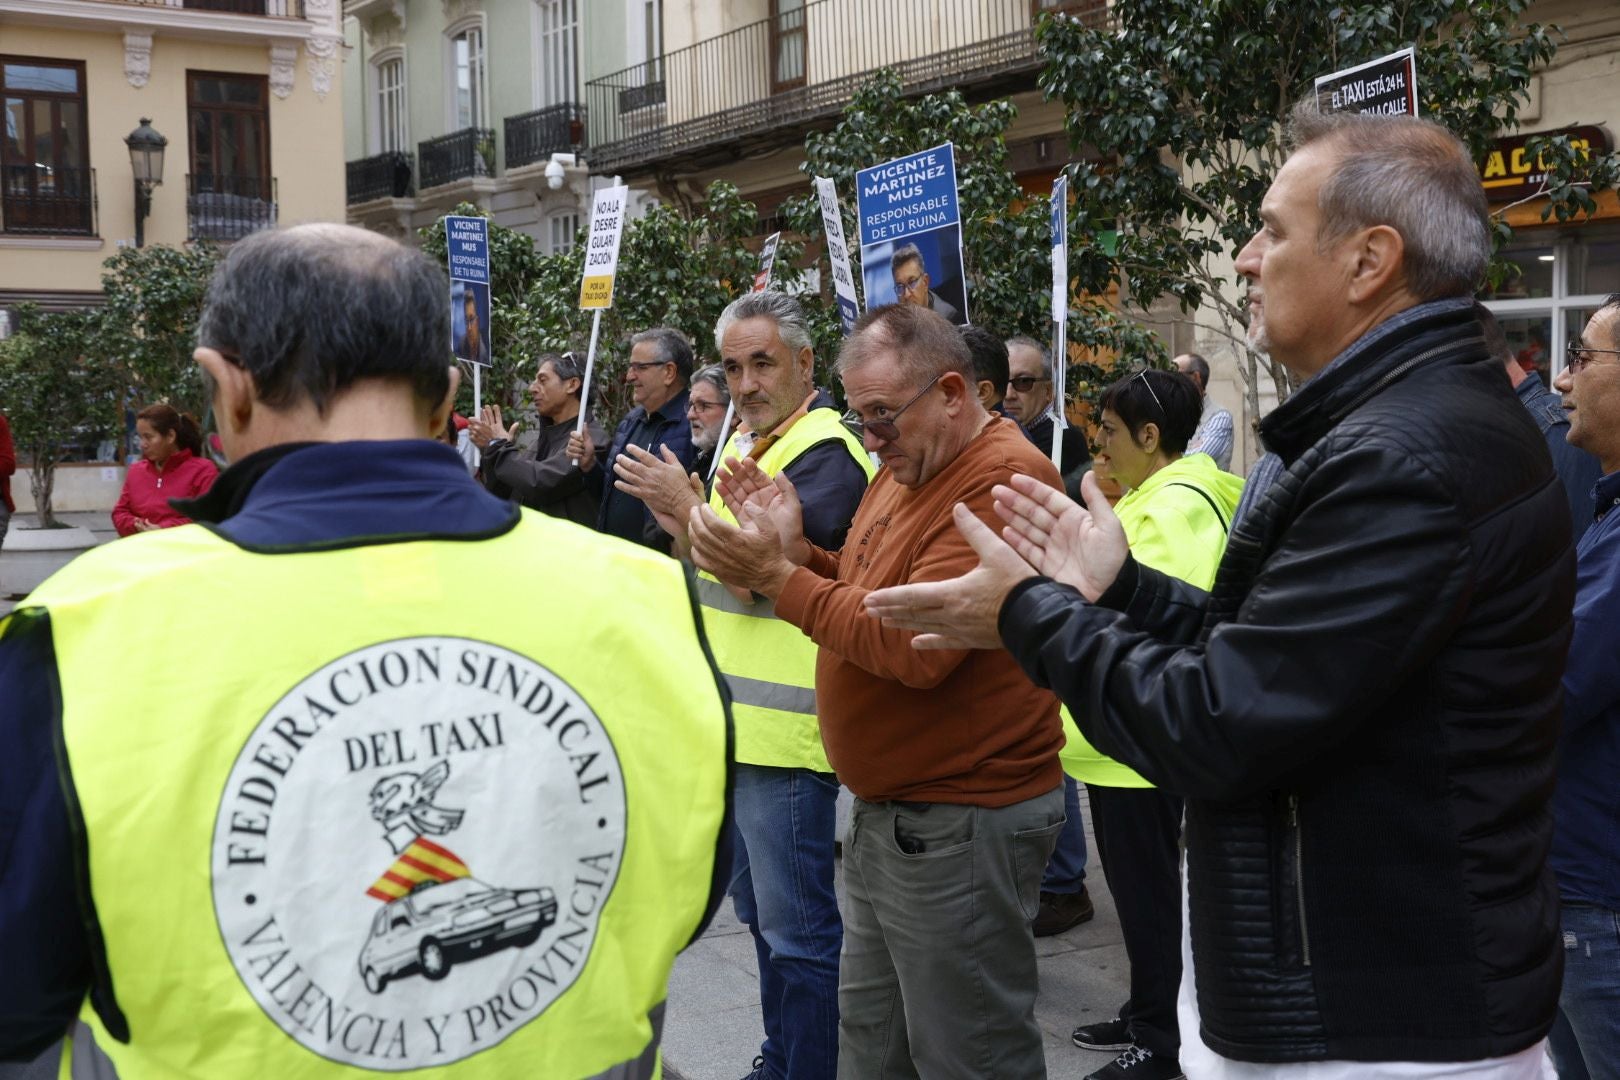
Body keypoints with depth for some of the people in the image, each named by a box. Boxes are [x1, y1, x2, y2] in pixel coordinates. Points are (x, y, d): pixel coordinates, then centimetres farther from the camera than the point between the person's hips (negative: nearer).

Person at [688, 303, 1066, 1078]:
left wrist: (778, 578, -22)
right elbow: (860, 593, 16)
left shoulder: (1004, 480, -21)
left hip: (959, 825, -10)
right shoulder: (905, 466, 11)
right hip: (884, 811, 10)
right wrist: (795, 549, -2)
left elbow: (916, 646, -27)